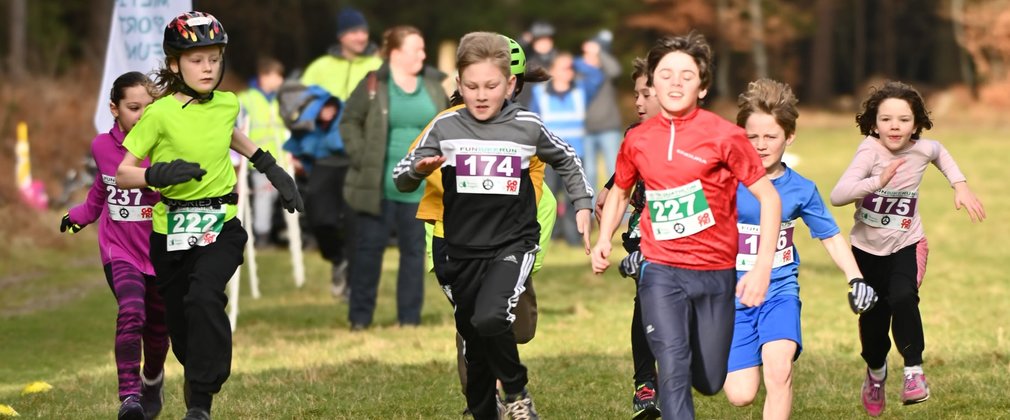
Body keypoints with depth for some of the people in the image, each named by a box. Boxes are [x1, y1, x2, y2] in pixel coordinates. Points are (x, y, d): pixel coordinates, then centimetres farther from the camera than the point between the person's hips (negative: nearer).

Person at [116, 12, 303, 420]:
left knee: (203, 298, -26)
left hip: (221, 226, 1)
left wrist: (271, 168, 27)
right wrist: (161, 173, -28)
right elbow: (122, 174, -10)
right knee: (181, 324, 8)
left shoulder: (227, 104, 2)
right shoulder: (159, 114, -10)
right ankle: (197, 379, 38)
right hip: (170, 230, -1)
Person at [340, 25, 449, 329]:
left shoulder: (433, 86, 7)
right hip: (377, 186, -3)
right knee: (370, 247, 1)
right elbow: (349, 122, 1)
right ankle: (360, 317, 8)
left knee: (414, 249, 7)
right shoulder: (373, 86, -3)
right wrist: (359, 156, -8)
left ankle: (410, 318, 14)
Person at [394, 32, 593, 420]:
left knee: (489, 319, -27)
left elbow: (567, 161, 14)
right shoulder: (445, 128, -4)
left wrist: (583, 205, 9)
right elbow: (401, 181, 1)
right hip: (463, 251, 3)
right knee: (475, 347, 12)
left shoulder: (528, 126, -5)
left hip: (514, 243, -3)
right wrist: (420, 169, -20)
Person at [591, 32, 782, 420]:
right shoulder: (637, 140, 0)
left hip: (716, 273, 0)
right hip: (661, 272, 0)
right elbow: (619, 192, 20)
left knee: (709, 382, 12)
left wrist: (763, 267, -14)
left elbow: (769, 198, -6)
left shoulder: (724, 136, -9)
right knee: (673, 370, -18)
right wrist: (604, 241, 3)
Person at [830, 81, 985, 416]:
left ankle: (914, 370, -13)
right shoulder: (870, 150, -23)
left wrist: (960, 185, 7)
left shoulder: (922, 150, -12)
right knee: (873, 318, 9)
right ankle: (876, 370, 41)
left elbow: (941, 153, 17)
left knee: (903, 298, -28)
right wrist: (878, 181, -50)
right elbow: (837, 195, -37)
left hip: (907, 245, 1)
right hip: (867, 249, -1)